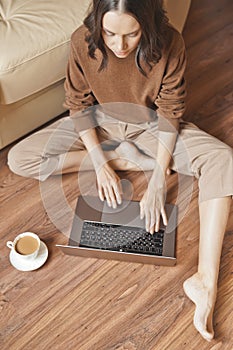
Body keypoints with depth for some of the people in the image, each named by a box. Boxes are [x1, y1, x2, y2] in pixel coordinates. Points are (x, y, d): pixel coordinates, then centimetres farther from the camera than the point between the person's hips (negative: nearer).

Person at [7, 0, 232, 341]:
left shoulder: (169, 44, -24)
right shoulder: (83, 41, -21)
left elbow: (169, 114, -18)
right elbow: (79, 105, -11)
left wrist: (158, 182, -24)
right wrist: (101, 164, -18)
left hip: (151, 123, -1)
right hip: (99, 121, 2)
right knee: (19, 158, -15)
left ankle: (205, 281, -28)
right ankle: (125, 158, -9)